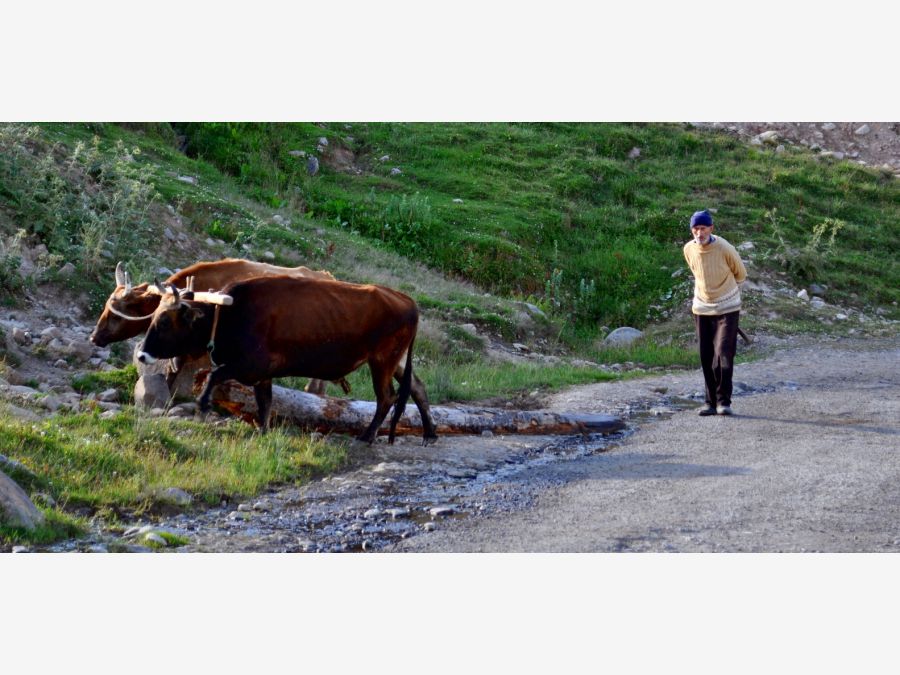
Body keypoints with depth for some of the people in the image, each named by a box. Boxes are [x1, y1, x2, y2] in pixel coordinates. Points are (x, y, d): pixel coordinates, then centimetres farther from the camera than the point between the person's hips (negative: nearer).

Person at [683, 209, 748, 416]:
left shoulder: (724, 249, -18)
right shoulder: (689, 249, -6)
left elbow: (741, 274, 1)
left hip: (727, 308, -4)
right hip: (702, 309, 4)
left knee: (723, 355, -13)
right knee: (706, 358, 5)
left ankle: (723, 401, -6)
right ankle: (711, 401, 13)